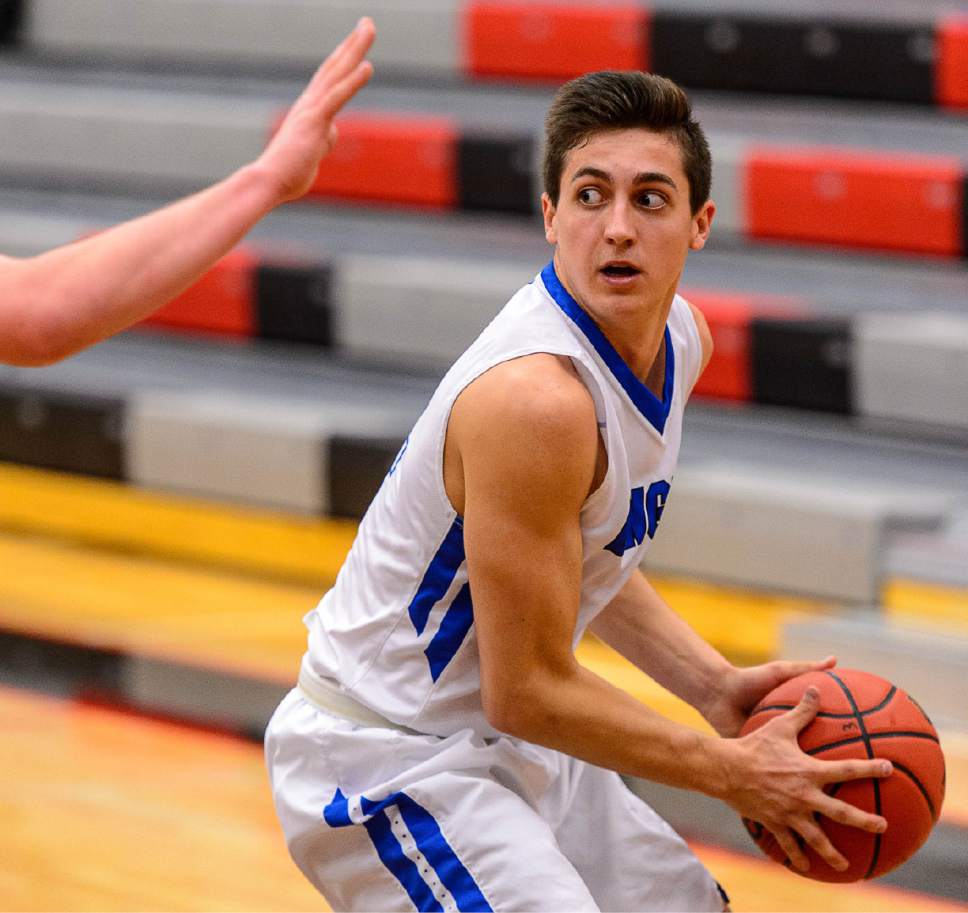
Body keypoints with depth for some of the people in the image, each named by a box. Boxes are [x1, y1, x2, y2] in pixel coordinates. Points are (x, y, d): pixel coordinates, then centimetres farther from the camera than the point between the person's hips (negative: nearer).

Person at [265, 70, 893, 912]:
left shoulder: (679, 338, -1)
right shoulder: (537, 397, -30)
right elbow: (527, 691, -24)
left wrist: (714, 686, 3)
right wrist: (733, 772, -16)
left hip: (508, 745, 10)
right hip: (387, 760, -10)